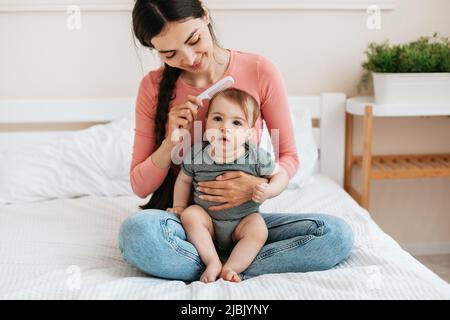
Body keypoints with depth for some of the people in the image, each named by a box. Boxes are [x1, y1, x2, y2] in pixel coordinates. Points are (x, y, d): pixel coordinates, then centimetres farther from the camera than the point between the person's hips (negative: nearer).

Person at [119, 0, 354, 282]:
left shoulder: (260, 71, -6)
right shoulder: (154, 87, -4)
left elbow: (289, 157, 2)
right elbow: (140, 186, -1)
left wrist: (259, 185, -19)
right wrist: (172, 141, -18)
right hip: (184, 219, -1)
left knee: (338, 233, -23)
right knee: (136, 230, -36)